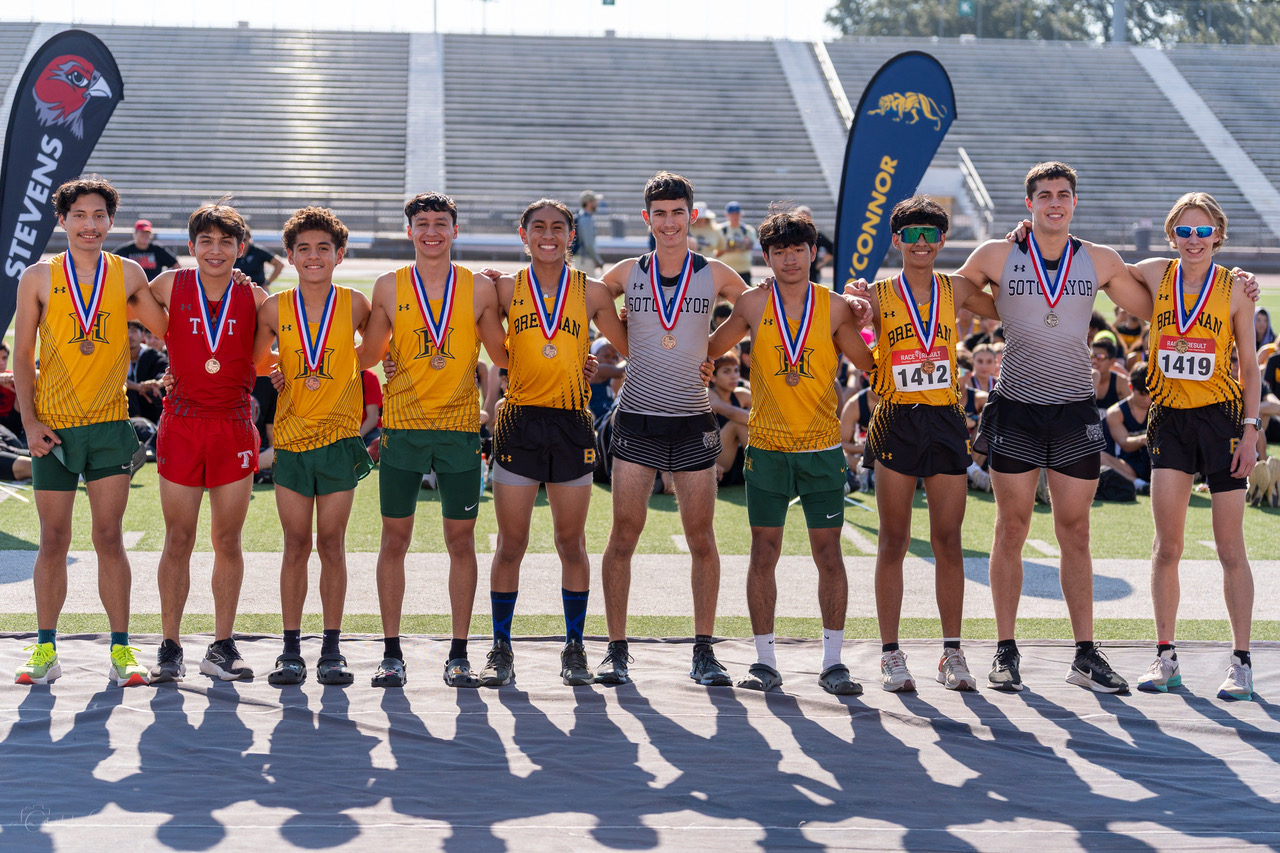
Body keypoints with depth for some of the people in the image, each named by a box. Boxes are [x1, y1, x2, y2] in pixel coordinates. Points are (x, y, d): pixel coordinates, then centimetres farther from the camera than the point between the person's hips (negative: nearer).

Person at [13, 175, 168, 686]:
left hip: (109, 424, 0)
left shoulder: (127, 275, 4)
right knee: (54, 541, 4)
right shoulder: (38, 278, 2)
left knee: (109, 538, -1)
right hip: (53, 429, 0)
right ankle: (46, 652, 12)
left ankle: (121, 651, 4)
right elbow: (22, 354, 3)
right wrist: (30, 421, -4)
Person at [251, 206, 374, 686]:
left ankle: (332, 651, 8)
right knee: (296, 545, 4)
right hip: (291, 437, 1)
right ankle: (291, 651, 10)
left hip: (339, 436, -1)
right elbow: (255, 362, 13)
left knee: (331, 544, 2)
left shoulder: (354, 305, -2)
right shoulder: (275, 310, 0)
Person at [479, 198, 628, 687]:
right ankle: (501, 651, 12)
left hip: (572, 425, 0)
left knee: (571, 542, 7)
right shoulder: (506, 289, 3)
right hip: (519, 422, 0)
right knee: (510, 544, 2)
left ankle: (574, 650, 17)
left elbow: (628, 349, 14)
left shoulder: (592, 292, 4)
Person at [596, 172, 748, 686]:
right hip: (636, 419, 0)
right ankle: (617, 651, 7)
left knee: (701, 538, 3)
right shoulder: (627, 274, 3)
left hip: (693, 422, 0)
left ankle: (704, 652, 11)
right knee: (624, 535, -1)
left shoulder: (715, 276, 1)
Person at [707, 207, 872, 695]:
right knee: (763, 554, 3)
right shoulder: (754, 305, 1)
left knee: (829, 555, -1)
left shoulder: (834, 307, 2)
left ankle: (832, 663, 7)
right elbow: (709, 350, 13)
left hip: (822, 448, 0)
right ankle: (764, 662, 12)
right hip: (767, 447, 0)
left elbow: (871, 365, 8)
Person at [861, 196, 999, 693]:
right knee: (894, 541, 1)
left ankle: (952, 654, 10)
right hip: (895, 423, -2)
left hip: (946, 423, 2)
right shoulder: (879, 295, 1)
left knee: (948, 540, 3)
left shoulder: (956, 290, 8)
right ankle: (891, 655, 6)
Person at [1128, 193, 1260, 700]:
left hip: (1221, 419, -2)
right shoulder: (1156, 275, 3)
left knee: (1230, 550, 0)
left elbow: (1249, 368, 1)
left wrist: (1250, 431, -6)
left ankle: (1240, 663, 6)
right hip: (1169, 419, 2)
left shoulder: (1234, 289, -2)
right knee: (1166, 547, 2)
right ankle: (1166, 658, 11)